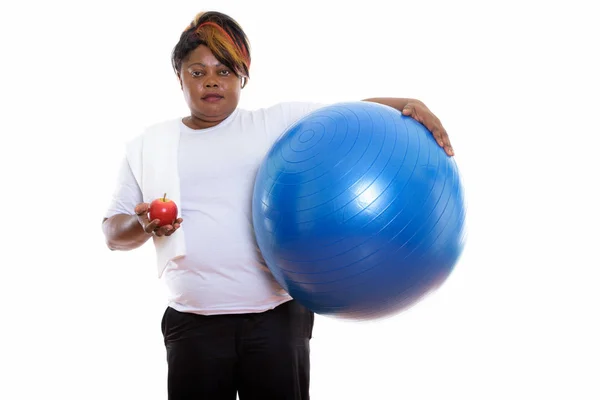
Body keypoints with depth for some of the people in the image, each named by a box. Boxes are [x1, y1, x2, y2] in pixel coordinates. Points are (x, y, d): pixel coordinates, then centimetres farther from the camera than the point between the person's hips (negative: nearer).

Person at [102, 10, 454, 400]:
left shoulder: (279, 123, 6)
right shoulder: (146, 146, 10)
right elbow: (113, 232, 12)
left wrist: (408, 104, -17)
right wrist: (142, 226, -10)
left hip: (277, 317, -1)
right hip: (194, 325, 1)